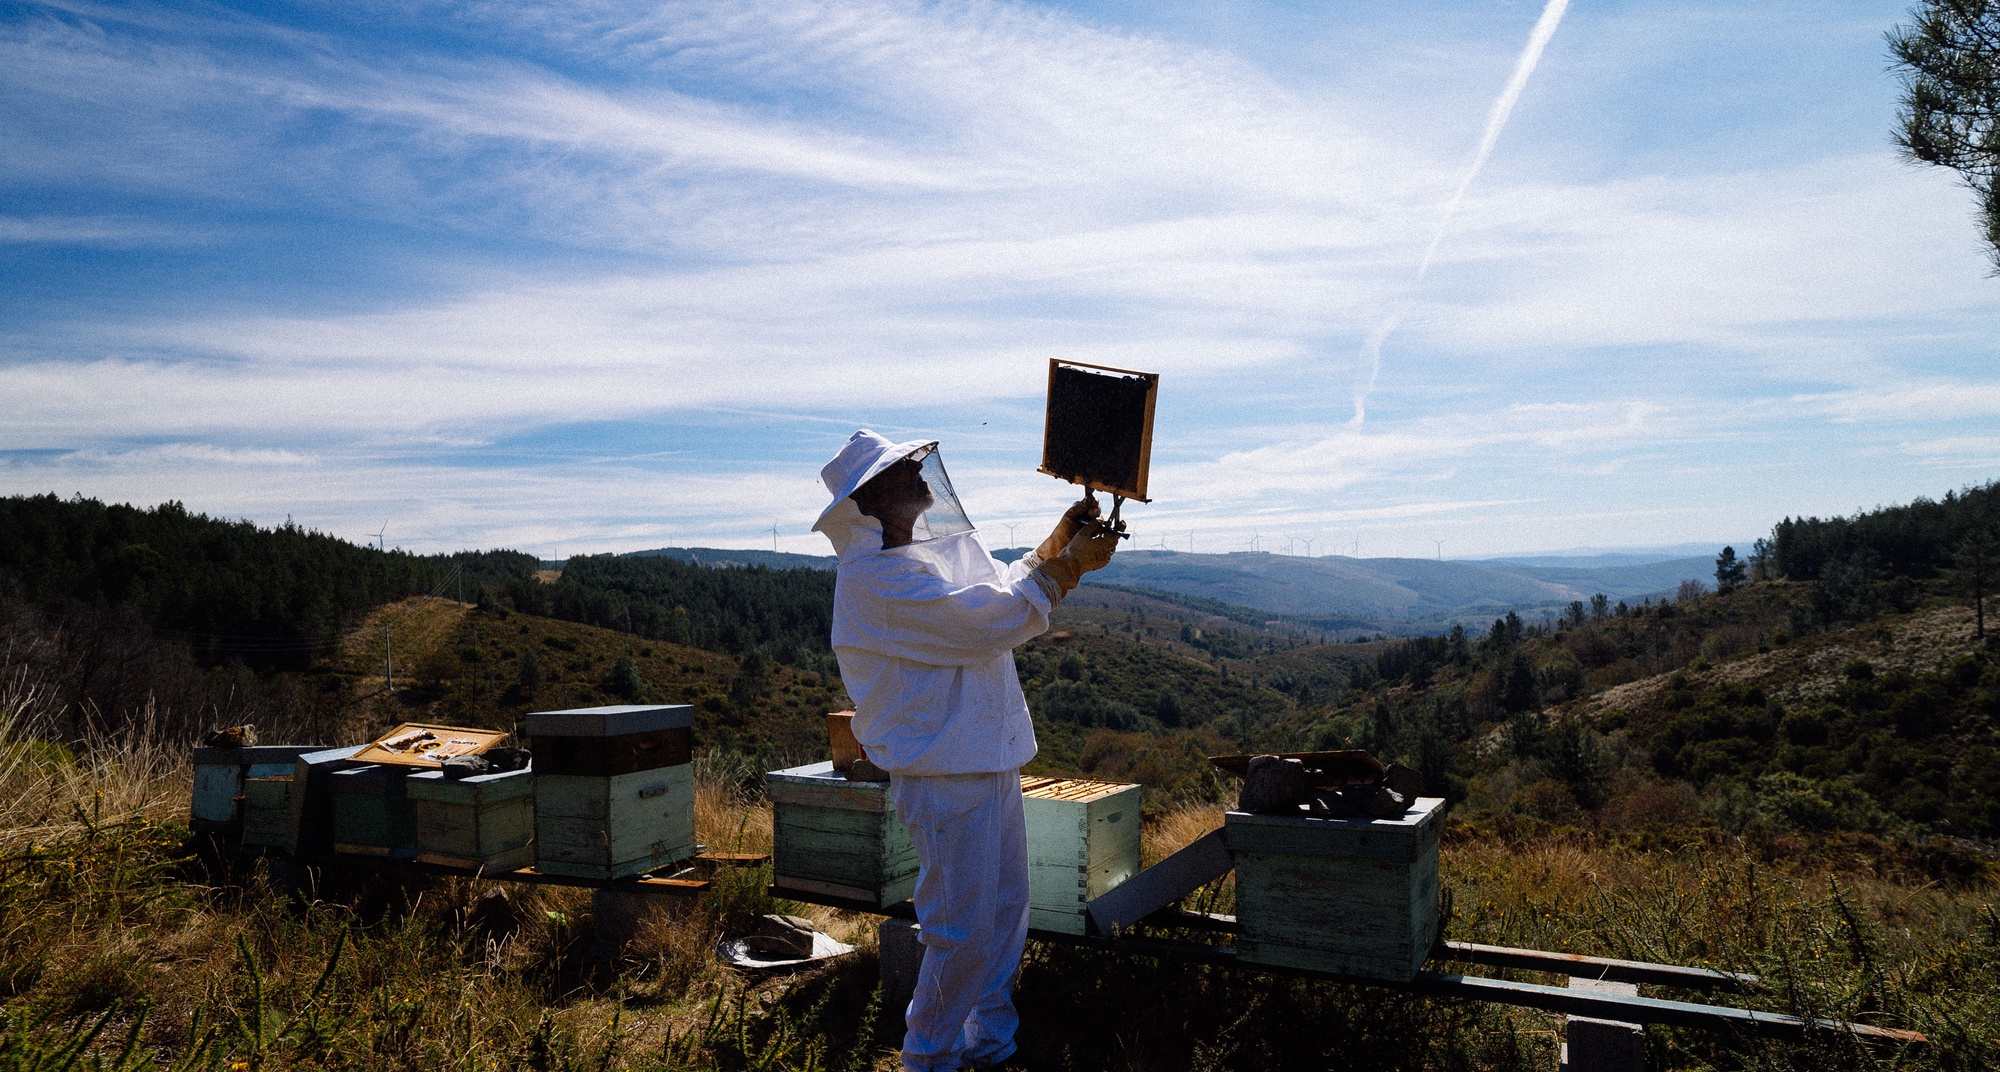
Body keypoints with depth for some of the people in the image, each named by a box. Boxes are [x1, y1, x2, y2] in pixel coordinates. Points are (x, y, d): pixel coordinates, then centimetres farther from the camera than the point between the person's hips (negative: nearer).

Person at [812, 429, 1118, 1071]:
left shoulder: (932, 552, 11)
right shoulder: (877, 576, -20)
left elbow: (1006, 589, 22)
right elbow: (992, 620, -24)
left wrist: (1060, 540, 9)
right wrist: (1069, 564, -14)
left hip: (990, 763, 10)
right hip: (946, 775, -10)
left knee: (1005, 911, 18)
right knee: (962, 931, -3)